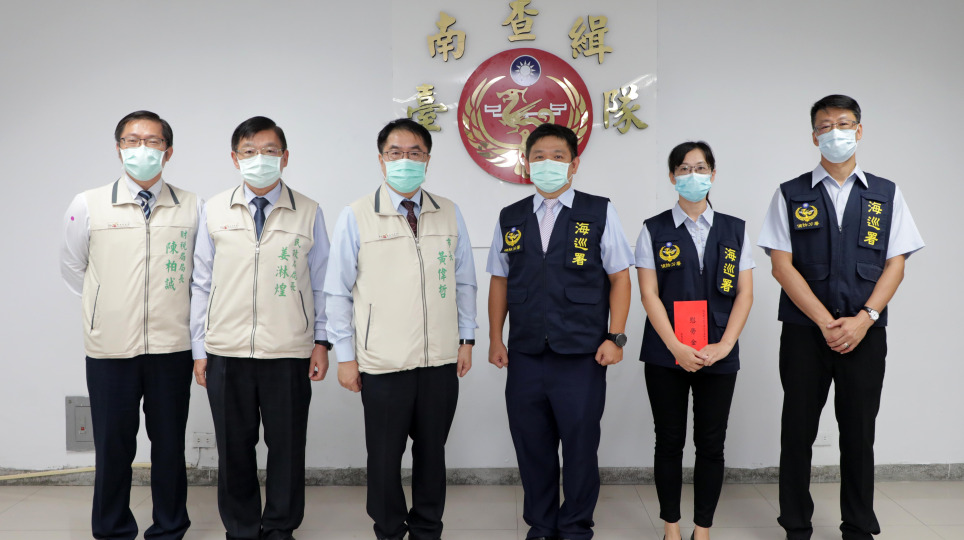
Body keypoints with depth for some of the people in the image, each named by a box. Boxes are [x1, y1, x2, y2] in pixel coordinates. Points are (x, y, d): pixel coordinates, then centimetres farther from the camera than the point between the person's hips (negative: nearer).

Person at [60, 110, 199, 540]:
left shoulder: (192, 207, 2)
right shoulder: (88, 206, 1)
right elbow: (72, 268, 13)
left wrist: (173, 308, 8)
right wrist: (111, 307, 9)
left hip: (171, 347, 1)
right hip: (110, 347, 0)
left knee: (170, 444, 10)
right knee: (113, 445, 7)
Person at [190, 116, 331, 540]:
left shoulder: (309, 213, 3)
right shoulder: (213, 211, 5)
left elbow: (321, 284, 7)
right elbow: (202, 284, 7)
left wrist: (322, 341, 3)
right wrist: (199, 349, 5)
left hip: (289, 354, -1)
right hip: (227, 353, 1)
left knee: (287, 446, 7)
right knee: (234, 449, 10)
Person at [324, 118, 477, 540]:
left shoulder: (449, 214, 4)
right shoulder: (356, 217, -4)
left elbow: (464, 282, 10)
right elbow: (338, 291, -2)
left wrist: (466, 339, 8)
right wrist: (345, 355, -2)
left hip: (442, 361, 3)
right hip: (383, 363, -2)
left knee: (432, 451, 14)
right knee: (385, 455, 10)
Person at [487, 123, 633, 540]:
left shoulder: (600, 212, 1)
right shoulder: (510, 219, 10)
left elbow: (619, 278, 1)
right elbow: (500, 282, 13)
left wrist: (615, 337, -6)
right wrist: (495, 338, 8)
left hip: (582, 355, -3)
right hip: (525, 355, 3)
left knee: (580, 446, 5)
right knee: (531, 446, 11)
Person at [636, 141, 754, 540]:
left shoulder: (735, 230, 7)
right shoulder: (654, 230, 2)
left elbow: (744, 293, 3)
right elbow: (649, 294, -4)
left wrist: (723, 346, -9)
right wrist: (677, 348, -13)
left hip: (719, 357, 1)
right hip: (666, 357, -1)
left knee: (711, 445, 5)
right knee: (669, 443, 7)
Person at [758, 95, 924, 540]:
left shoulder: (885, 195, 9)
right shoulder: (790, 195, 3)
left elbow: (895, 265, 4)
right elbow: (781, 265, -4)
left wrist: (863, 319, -10)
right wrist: (826, 322, -11)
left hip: (865, 333, 1)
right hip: (804, 331, -1)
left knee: (859, 433, 7)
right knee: (798, 432, 4)